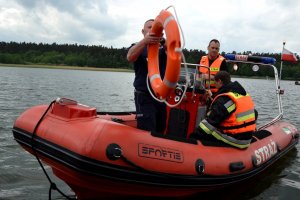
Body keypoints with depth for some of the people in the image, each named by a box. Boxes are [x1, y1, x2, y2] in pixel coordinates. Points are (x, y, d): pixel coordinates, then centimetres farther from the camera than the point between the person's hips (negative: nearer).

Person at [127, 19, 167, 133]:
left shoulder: (163, 48, 9)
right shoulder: (138, 47, 3)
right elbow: (130, 57, -21)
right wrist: (145, 41, -40)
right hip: (144, 97, -3)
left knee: (160, 132, 13)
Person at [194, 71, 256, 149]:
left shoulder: (224, 99, -18)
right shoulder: (244, 94, 11)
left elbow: (211, 121, -22)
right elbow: (254, 114, 20)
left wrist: (196, 134, -16)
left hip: (234, 140, -9)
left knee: (197, 135, -6)